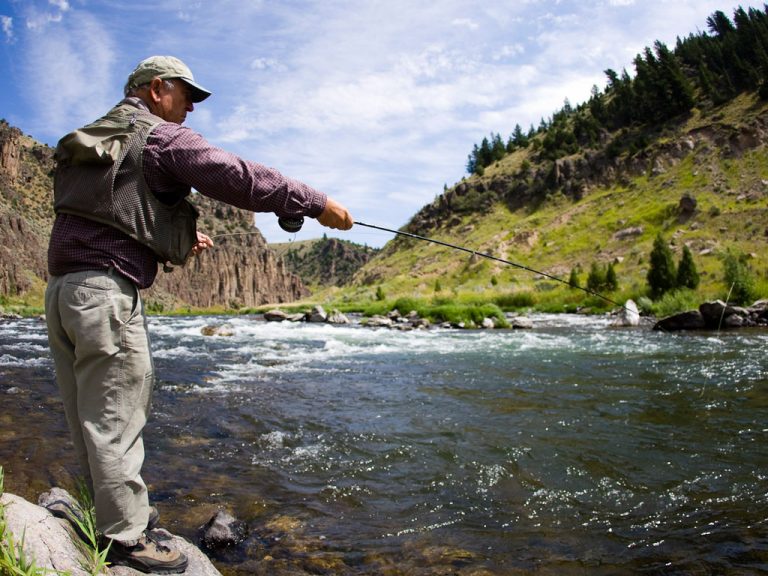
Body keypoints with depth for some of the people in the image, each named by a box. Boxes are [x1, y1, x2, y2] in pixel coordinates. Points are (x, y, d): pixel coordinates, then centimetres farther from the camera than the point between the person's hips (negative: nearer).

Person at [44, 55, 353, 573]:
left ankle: (116, 511, 31)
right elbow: (239, 178, -12)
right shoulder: (161, 137, -4)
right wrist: (316, 204, -7)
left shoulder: (92, 142, 23)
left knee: (91, 419, 15)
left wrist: (175, 239, 25)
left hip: (62, 289, 9)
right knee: (116, 419, -2)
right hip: (108, 291, -9)